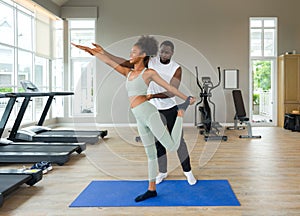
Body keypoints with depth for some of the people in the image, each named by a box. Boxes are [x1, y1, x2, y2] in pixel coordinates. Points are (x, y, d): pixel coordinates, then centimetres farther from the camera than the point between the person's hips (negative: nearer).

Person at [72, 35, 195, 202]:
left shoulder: (149, 72, 0)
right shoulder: (128, 72, 17)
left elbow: (169, 87, 6)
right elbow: (109, 61, 19)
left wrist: (187, 99, 10)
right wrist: (90, 50, 21)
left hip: (148, 113, -6)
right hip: (140, 119, 6)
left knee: (173, 147, -7)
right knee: (151, 153, 12)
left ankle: (181, 112, 14)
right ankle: (152, 189, 21)